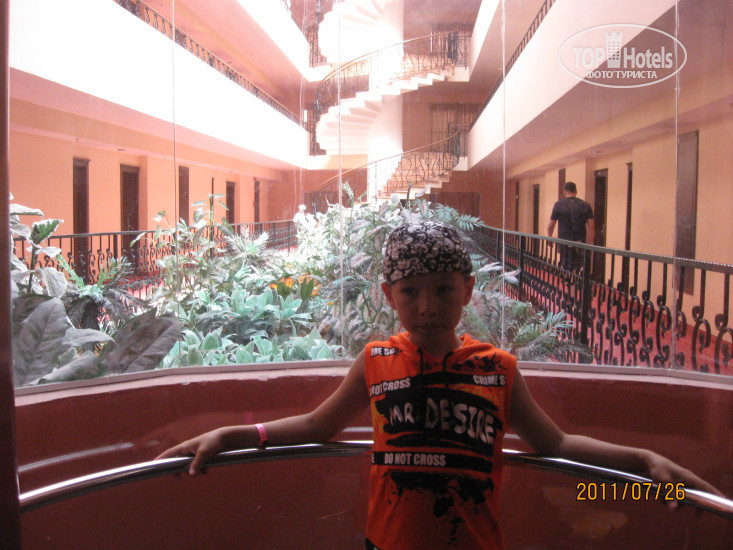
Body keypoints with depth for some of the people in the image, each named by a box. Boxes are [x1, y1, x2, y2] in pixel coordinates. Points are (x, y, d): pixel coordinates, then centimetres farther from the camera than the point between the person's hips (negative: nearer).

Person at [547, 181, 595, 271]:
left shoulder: (559, 205, -2)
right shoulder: (586, 206, 3)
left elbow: (551, 225, 4)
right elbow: (591, 226, 0)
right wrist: (590, 243, 6)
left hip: (564, 243, -2)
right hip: (580, 244, 2)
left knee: (567, 269, 1)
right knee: (577, 269, 12)